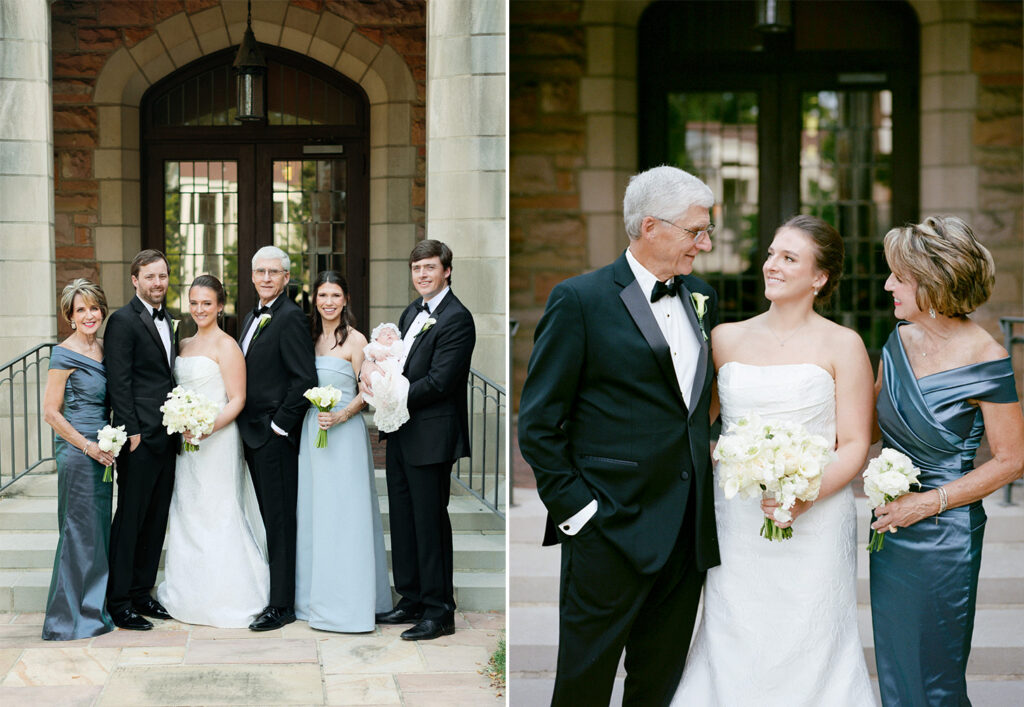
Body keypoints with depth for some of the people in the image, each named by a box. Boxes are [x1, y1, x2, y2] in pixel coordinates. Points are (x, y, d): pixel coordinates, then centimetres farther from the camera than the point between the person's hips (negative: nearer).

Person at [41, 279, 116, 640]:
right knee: (80, 529, -4)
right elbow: (51, 412, -13)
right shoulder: (64, 354, -11)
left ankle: (93, 608, 22)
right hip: (76, 450, -8)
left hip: (101, 450, 8)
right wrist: (88, 446, -15)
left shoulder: (103, 349, 10)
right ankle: (70, 619, 5)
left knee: (99, 528, 12)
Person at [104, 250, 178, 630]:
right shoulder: (123, 320, -9)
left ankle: (141, 591, 22)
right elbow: (118, 382, -14)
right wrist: (132, 431, -18)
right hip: (140, 436, -8)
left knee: (157, 519, 12)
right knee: (130, 519, -3)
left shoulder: (166, 319, 16)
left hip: (167, 435, 8)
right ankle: (118, 602, 5)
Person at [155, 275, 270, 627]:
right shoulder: (184, 345, 15)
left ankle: (227, 598, 4)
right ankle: (191, 596, 19)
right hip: (185, 444, 8)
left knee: (218, 515, -4)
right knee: (187, 515, 10)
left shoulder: (226, 346, -8)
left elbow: (237, 400, -11)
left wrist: (209, 427, -23)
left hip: (218, 441, -8)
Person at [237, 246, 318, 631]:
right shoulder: (253, 317, 17)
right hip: (253, 434, 9)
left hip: (275, 436, -9)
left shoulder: (290, 317, -12)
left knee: (279, 520, -4)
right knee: (266, 517, 13)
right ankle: (267, 589, 20)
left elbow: (305, 379, -18)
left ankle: (282, 604, 1)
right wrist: (249, 427, 12)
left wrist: (279, 425, -15)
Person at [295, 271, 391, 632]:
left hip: (344, 433, -6)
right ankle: (316, 596, 17)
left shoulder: (355, 340, -7)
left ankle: (346, 602, 1)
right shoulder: (310, 338, 10)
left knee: (343, 514, -5)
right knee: (312, 512, 9)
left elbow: (367, 391, -7)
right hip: (311, 432, 6)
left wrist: (339, 416, -19)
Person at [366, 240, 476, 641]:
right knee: (403, 519, 14)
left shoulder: (456, 318, -13)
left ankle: (439, 612, 6)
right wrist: (370, 370, -5)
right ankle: (412, 601, 26)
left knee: (430, 522, -3)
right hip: (401, 433, 9)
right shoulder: (413, 311, 15)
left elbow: (438, 382, -19)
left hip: (431, 436, -9)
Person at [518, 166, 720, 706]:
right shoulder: (580, 300, -8)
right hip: (611, 533, -6)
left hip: (688, 533, 6)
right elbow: (538, 424, -9)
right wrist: (574, 509, -12)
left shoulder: (702, 298, 12)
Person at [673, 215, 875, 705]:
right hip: (735, 526, 3)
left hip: (814, 524, -2)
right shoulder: (725, 339, 8)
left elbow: (855, 444, -3)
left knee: (807, 651, 1)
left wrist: (806, 495, -18)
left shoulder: (842, 345, -1)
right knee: (733, 650, 4)